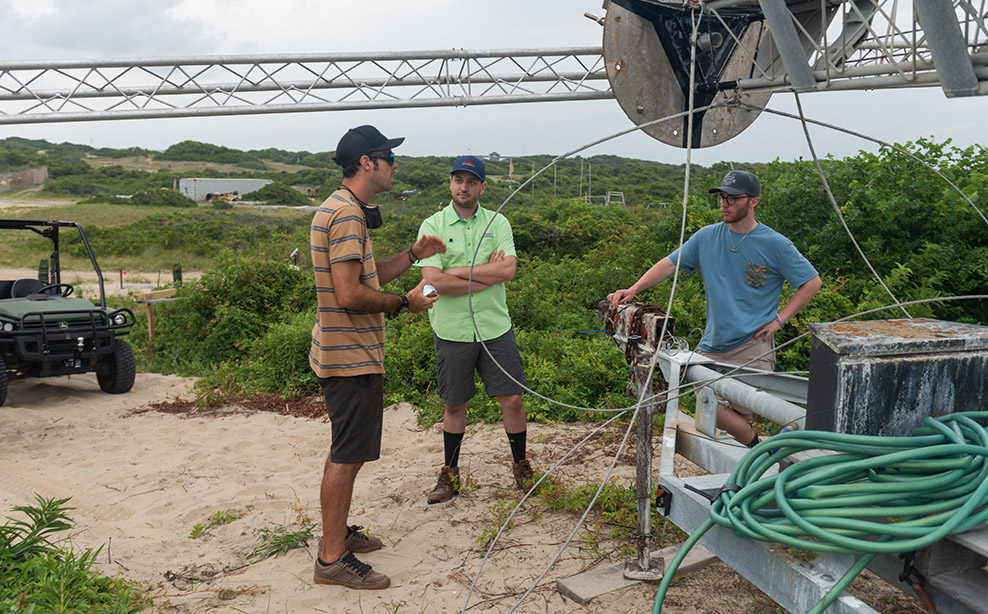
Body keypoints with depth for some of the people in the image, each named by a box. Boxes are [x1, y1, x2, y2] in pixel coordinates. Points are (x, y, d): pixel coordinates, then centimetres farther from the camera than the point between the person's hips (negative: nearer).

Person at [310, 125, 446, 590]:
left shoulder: (343, 210, 16)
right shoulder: (346, 215, -19)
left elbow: (366, 278, 20)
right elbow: (351, 295, -25)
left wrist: (413, 254, 14)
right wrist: (405, 303, -14)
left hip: (345, 354, 11)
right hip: (352, 358, -11)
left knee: (345, 452, 20)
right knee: (347, 458, -3)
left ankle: (338, 532, 33)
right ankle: (332, 559, 7)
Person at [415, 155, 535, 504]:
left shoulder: (497, 223, 4)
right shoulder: (433, 226, -2)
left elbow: (508, 270, -12)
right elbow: (434, 281, -15)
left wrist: (458, 271, -13)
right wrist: (487, 275, -13)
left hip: (495, 327, 1)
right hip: (451, 330, -1)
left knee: (512, 398, 4)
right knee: (454, 405, 11)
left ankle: (521, 466, 25)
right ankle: (450, 474, 27)